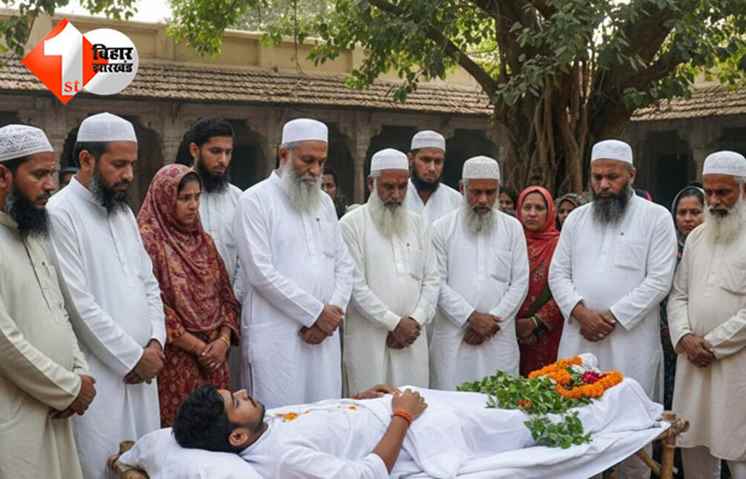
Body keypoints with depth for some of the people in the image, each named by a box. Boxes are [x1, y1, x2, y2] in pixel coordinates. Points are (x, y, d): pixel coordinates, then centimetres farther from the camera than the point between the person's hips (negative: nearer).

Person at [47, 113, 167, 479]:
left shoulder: (123, 212, 13)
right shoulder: (60, 214, -12)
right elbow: (79, 304, -17)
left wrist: (155, 342, 0)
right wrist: (132, 357, -11)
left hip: (141, 371, 7)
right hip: (98, 376, -7)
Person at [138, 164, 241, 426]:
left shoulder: (203, 240, 13)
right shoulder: (148, 240, -8)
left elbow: (225, 294, 12)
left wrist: (224, 339, -5)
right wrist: (198, 347, -13)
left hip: (214, 357, 6)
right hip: (175, 360, -6)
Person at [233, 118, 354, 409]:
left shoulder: (325, 202, 16)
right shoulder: (256, 200, -4)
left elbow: (344, 265, 13)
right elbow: (261, 272, -13)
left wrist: (333, 312, -4)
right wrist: (316, 313, -10)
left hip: (324, 332, 6)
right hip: (276, 335, -5)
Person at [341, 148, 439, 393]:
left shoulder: (417, 223, 13)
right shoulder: (352, 224, -2)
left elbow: (431, 280, 10)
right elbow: (356, 285, -9)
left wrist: (415, 321, -4)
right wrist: (395, 322, -10)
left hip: (412, 337, 4)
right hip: (368, 339, -4)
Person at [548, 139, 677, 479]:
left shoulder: (656, 217, 0)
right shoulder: (576, 218, 12)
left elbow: (659, 279, -7)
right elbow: (558, 273, 8)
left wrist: (613, 317, -13)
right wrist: (580, 312, -9)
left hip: (631, 341, -3)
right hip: (578, 338, 4)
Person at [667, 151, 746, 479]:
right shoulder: (696, 237, 15)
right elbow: (678, 295, 14)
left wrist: (714, 344, -11)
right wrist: (685, 337, -3)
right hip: (693, 363, 5)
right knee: (694, 450, 9)